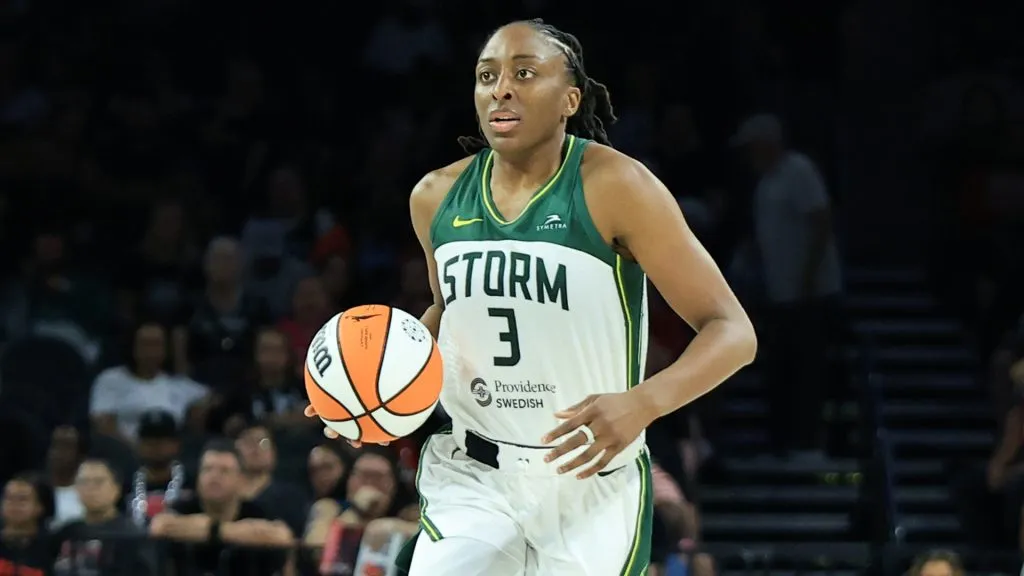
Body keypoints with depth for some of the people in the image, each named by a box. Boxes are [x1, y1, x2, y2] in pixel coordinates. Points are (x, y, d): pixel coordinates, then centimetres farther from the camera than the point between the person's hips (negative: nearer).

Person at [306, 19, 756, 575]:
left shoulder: (613, 187, -14)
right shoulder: (436, 198, 1)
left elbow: (732, 331, -16)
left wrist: (642, 403, -34)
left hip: (591, 489, -3)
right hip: (471, 477, 3)